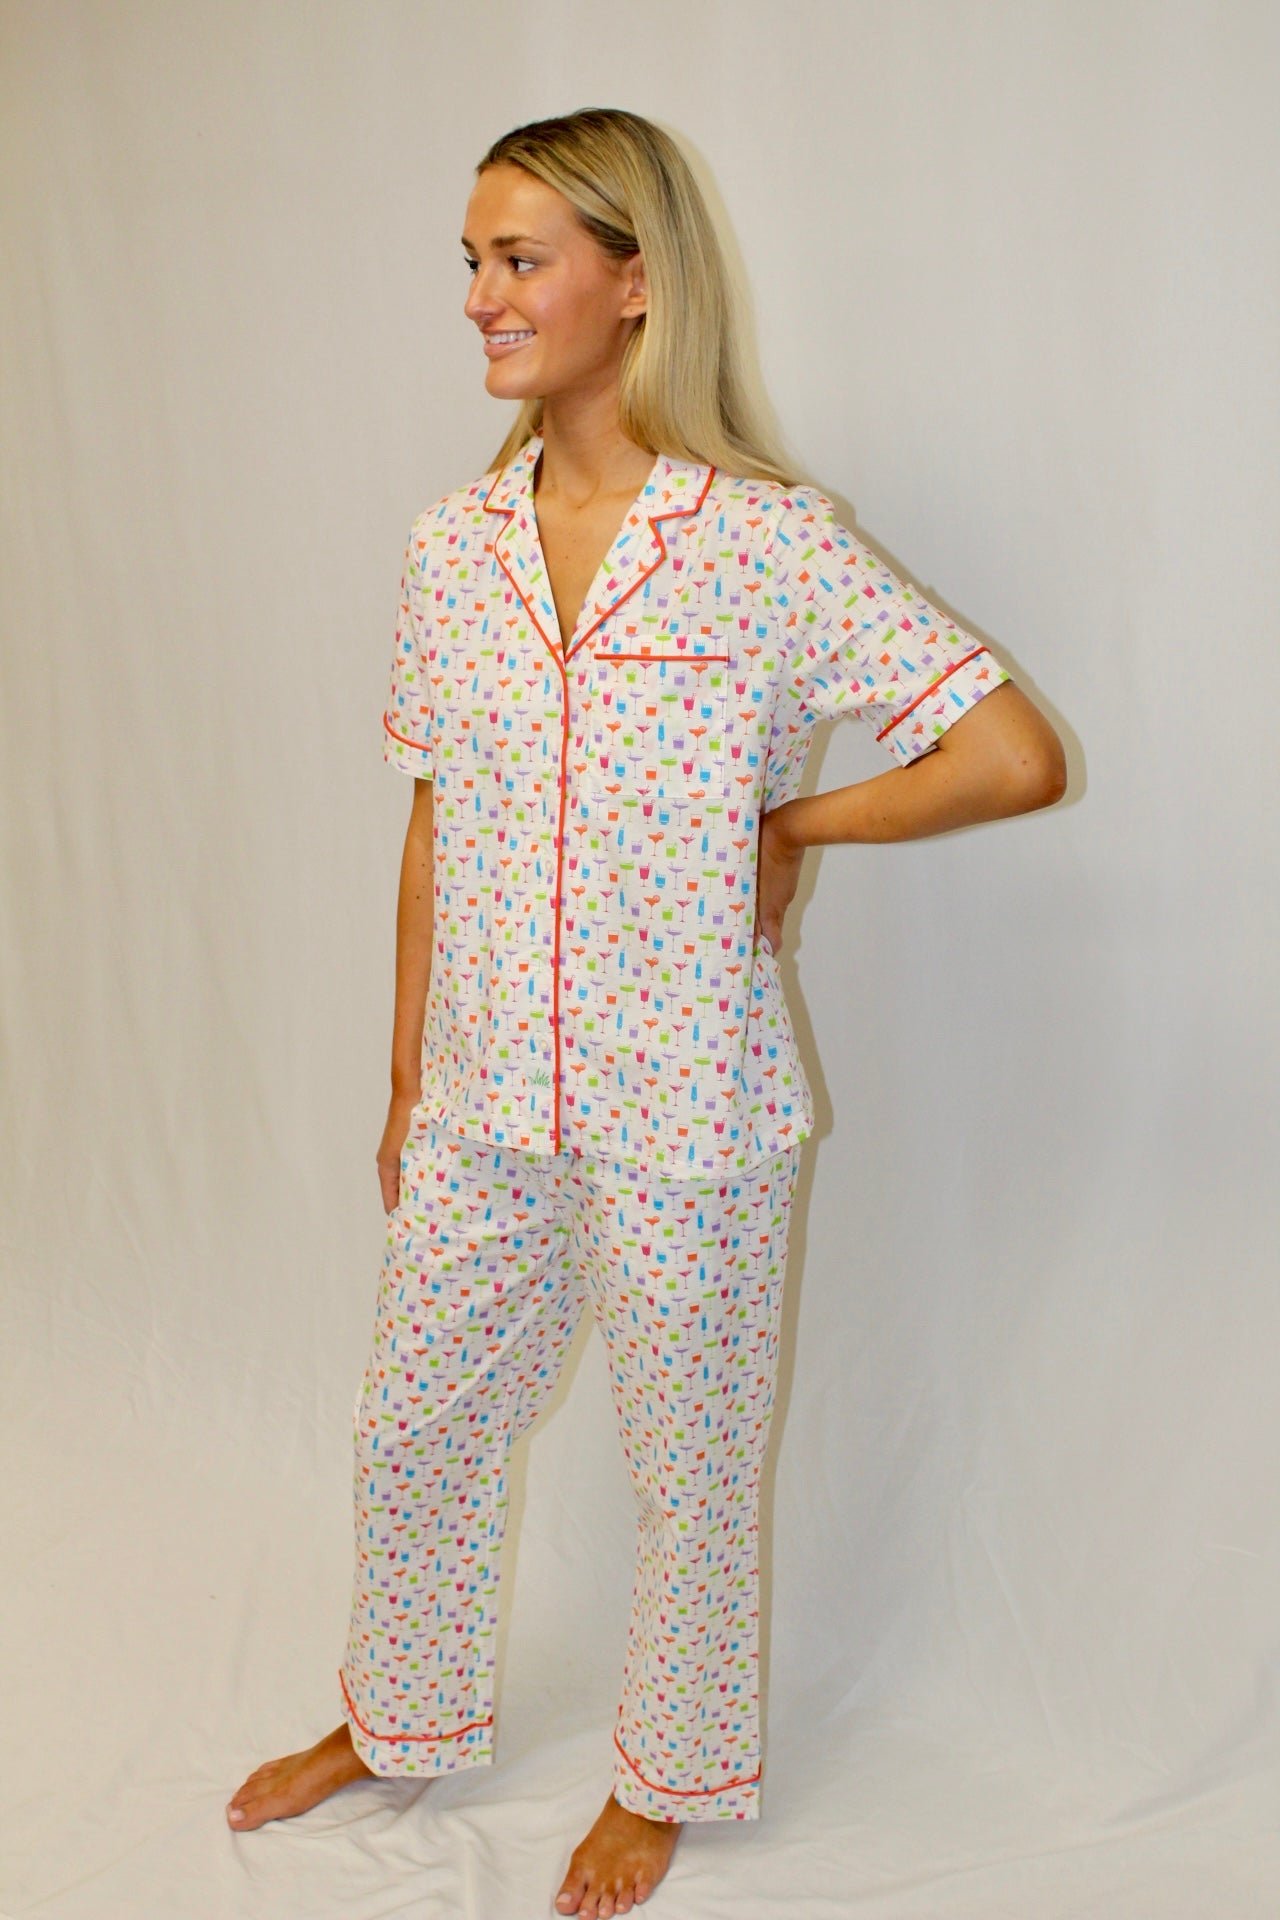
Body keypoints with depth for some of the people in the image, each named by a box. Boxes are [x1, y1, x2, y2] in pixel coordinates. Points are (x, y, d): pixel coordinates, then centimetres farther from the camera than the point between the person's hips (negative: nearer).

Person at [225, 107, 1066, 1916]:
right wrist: (408, 1080, 11)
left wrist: (787, 824, -10)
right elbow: (434, 826, 8)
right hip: (485, 1104, 5)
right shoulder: (454, 543, 1)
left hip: (688, 1113, -5)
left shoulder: (767, 542, -15)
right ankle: (399, 1715, 47)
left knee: (690, 1469, 14)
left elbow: (1018, 756, -17)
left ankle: (669, 1774, 40)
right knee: (414, 1428, 20)